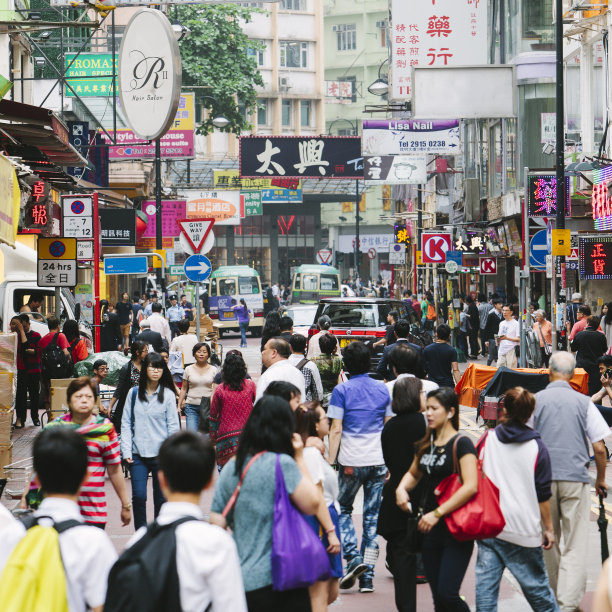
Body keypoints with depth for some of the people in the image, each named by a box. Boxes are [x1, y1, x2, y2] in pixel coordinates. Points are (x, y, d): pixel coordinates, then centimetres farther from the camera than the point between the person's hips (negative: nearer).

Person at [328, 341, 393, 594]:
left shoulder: (342, 391, -4)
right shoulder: (382, 390, 7)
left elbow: (336, 429, -8)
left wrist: (331, 462, -4)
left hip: (351, 461, -3)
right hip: (378, 460, 3)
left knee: (344, 509, 16)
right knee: (372, 517, 7)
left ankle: (353, 558, -5)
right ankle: (367, 577, 4)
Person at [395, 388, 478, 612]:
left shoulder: (461, 443, -10)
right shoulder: (427, 444, 11)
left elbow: (471, 486, -21)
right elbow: (413, 473, 27)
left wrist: (437, 513, -22)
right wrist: (401, 488, 4)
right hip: (430, 529, 7)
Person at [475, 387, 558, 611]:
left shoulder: (488, 439, 1)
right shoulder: (536, 447, -4)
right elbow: (543, 494, -1)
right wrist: (549, 528, 8)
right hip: (523, 530, -2)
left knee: (485, 584, 3)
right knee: (535, 585, 9)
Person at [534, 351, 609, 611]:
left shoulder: (535, 401, 1)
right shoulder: (583, 402, -1)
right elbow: (599, 448, -2)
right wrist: (601, 479, 14)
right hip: (576, 479, -2)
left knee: (549, 540, 17)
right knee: (575, 545, -2)